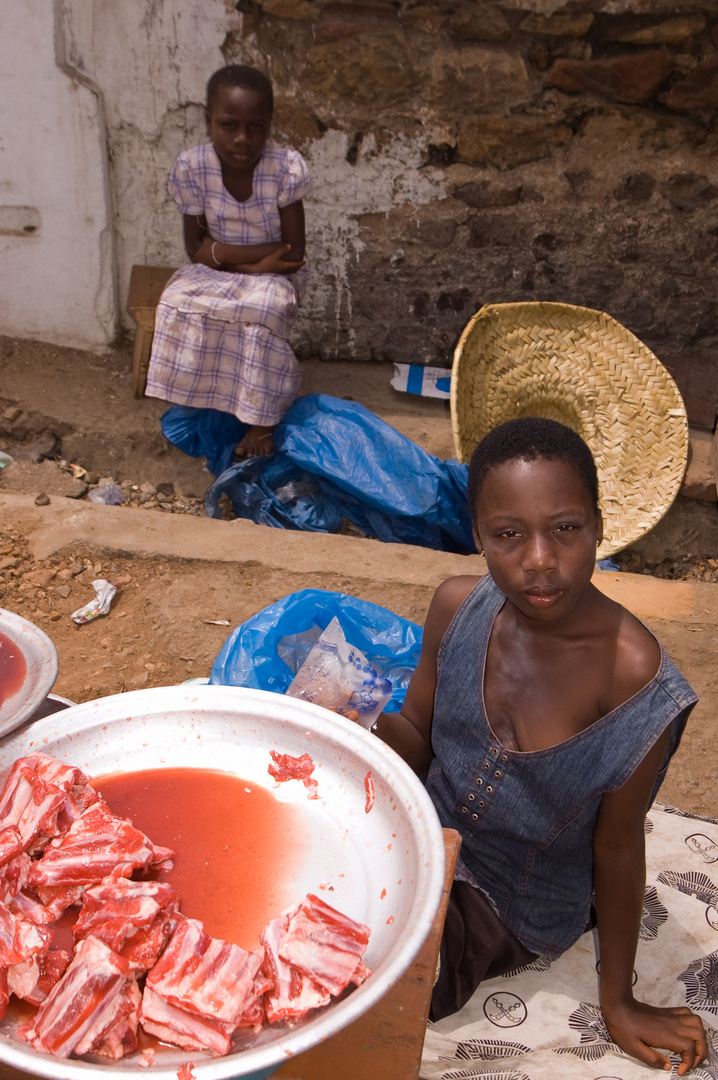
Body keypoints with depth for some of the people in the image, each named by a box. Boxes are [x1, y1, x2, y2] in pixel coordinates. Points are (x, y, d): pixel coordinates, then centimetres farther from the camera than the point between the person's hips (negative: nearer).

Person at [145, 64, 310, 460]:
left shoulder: (286, 168, -18)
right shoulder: (191, 167, -13)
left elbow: (293, 253, -17)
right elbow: (195, 248, -8)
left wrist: (222, 252, -19)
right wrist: (254, 261, -21)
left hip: (272, 277, -2)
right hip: (215, 275, 2)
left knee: (262, 307, -34)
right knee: (179, 300, -27)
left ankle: (262, 421, -19)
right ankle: (197, 403, -8)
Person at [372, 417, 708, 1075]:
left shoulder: (634, 677, -26)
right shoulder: (459, 608, -15)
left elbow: (617, 845, -14)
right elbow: (417, 734, -1)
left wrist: (618, 1001, -1)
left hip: (513, 904, -4)